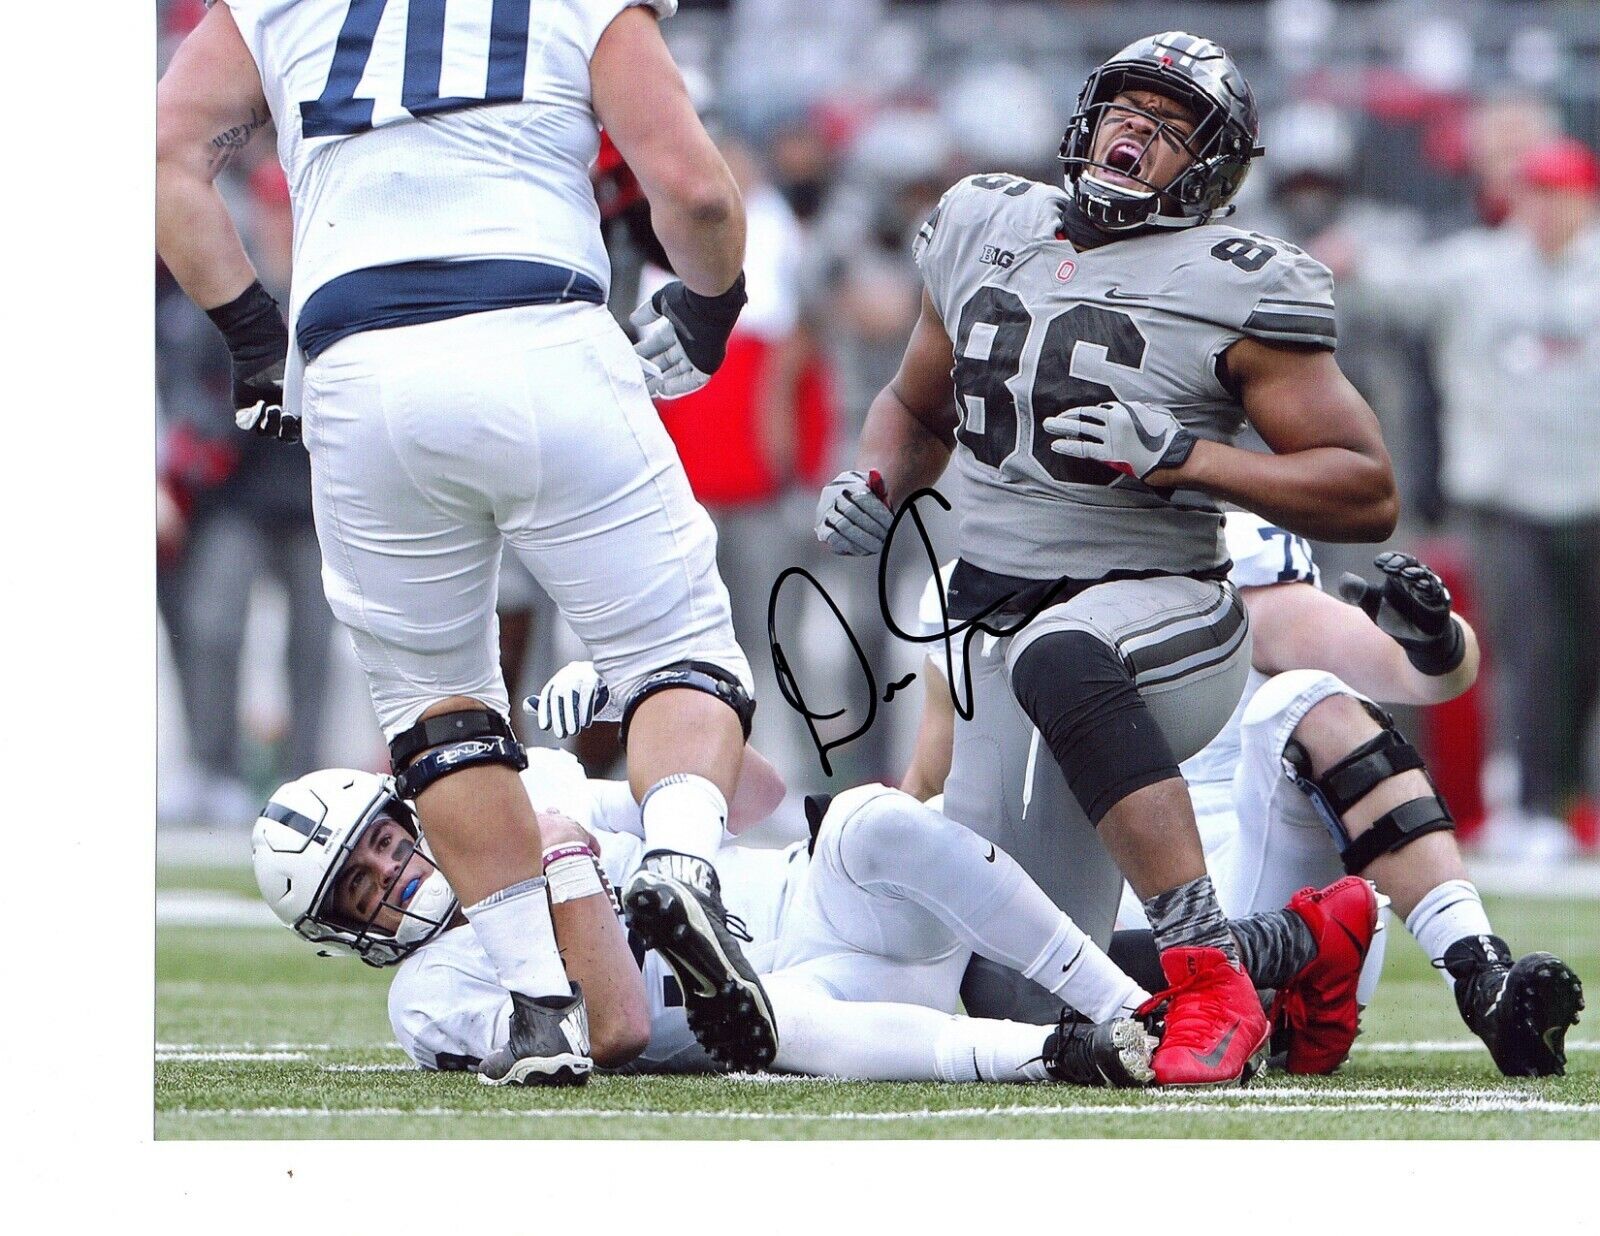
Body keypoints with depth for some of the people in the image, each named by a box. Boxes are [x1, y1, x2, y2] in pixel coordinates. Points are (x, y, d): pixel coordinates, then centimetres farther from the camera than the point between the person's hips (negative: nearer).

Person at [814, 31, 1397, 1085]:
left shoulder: (1230, 288, -7)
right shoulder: (987, 230, 10)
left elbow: (1369, 494, -10)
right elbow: (917, 409, 28)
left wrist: (1181, 458, -20)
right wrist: (874, 486, 5)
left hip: (1164, 611, -7)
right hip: (1004, 628, 7)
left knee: (1060, 659, -44)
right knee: (1010, 994, 6)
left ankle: (1210, 976, -42)